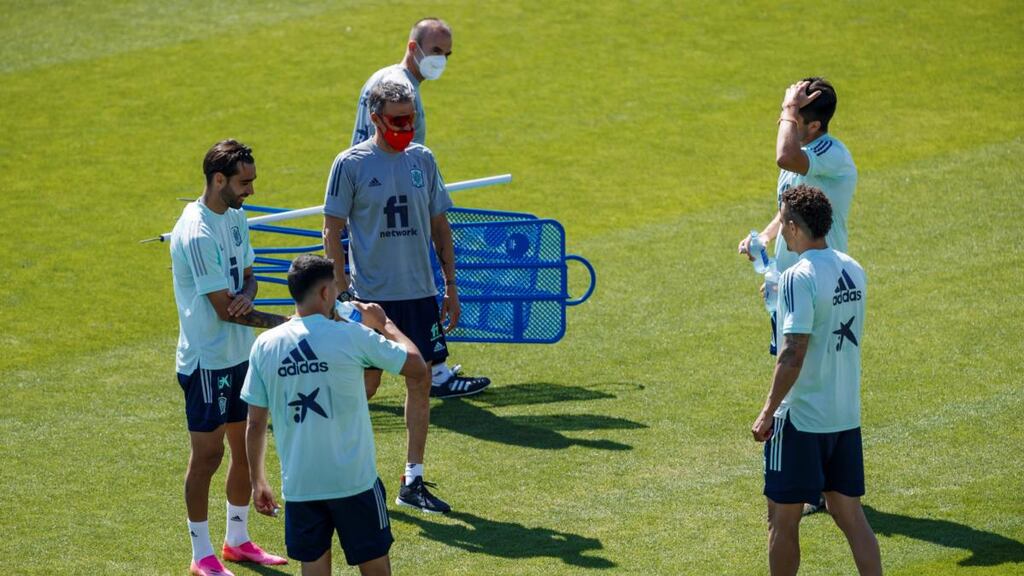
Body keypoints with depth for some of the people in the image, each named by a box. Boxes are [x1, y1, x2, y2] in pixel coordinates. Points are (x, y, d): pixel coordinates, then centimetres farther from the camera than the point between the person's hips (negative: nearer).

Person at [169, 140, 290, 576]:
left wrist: (246, 295, -10)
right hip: (207, 360, -9)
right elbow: (224, 308, -20)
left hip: (240, 355, 9)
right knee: (207, 454, 0)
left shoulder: (235, 217, 6)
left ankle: (238, 541, 28)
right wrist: (283, 323, -19)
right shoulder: (196, 233, -22)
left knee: (246, 449, 14)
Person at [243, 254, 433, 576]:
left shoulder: (265, 345, -1)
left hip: (299, 485, 3)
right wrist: (384, 323, 15)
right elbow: (417, 367, 1)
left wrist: (257, 482, 14)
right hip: (353, 482, -3)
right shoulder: (351, 336, -10)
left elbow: (255, 424, 3)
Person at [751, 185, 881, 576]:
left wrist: (768, 412, -16)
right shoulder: (853, 271, 6)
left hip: (801, 416, -7)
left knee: (783, 518, 5)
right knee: (850, 514, 11)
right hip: (847, 415, 7)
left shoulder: (799, 277, -17)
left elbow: (793, 354, -22)